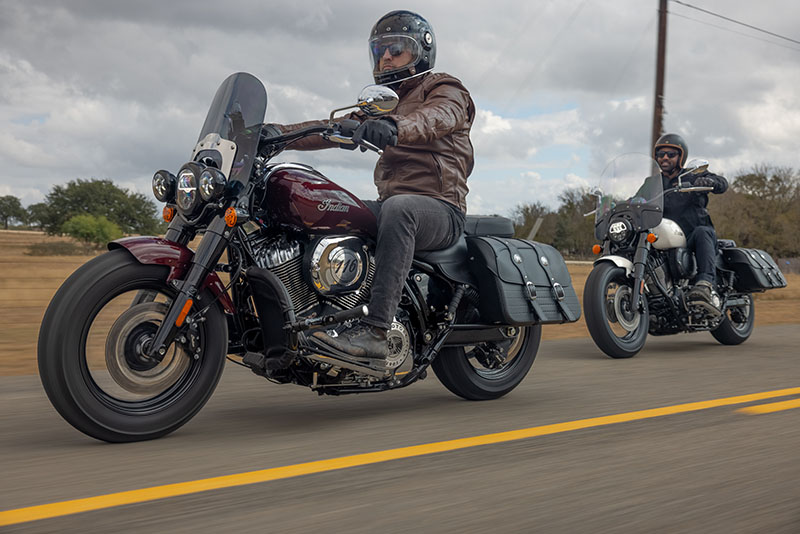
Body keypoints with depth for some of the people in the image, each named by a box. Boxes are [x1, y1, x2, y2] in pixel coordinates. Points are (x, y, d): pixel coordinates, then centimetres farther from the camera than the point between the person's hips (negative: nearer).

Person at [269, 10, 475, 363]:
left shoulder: (446, 89, 4)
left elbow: (437, 118, -22)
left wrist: (394, 127, -43)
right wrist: (280, 134, 1)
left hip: (439, 208, -7)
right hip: (390, 202, 7)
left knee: (398, 208, -39)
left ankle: (374, 331, -47)